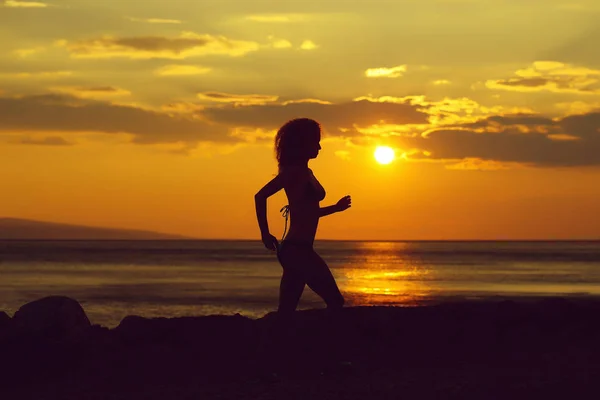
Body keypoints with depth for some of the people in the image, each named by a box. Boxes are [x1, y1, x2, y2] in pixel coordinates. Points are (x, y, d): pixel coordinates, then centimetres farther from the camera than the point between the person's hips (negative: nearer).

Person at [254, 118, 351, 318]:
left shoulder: (306, 172, 18)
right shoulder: (294, 171, -10)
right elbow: (260, 196, -18)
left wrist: (336, 207, 30)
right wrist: (265, 233, -15)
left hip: (299, 250, 9)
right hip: (297, 249, -9)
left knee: (285, 312, 7)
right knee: (335, 301, -7)